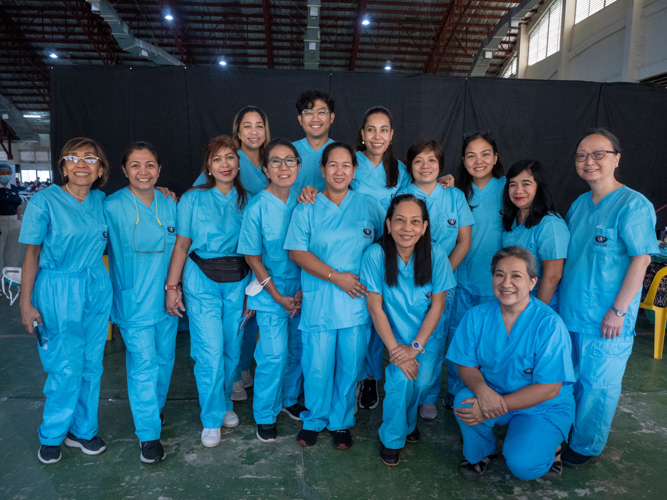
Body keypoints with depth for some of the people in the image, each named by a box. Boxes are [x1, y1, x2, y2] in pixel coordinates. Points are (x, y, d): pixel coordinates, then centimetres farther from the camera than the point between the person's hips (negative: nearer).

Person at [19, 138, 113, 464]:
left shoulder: (100, 200, 3)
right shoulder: (44, 201, -10)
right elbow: (32, 254, -7)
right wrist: (26, 303, -9)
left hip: (97, 289, 5)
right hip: (58, 292, -4)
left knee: (92, 364, 12)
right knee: (67, 367, 1)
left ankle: (84, 429, 31)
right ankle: (52, 435, 26)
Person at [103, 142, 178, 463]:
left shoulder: (170, 205, 3)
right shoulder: (112, 207, -9)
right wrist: (114, 292, -10)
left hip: (166, 297, 4)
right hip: (133, 300, -4)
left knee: (164, 358, 16)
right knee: (143, 364, -3)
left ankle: (155, 408, 41)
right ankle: (149, 434, 12)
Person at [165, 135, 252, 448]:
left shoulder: (247, 200, 6)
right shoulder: (193, 199, -1)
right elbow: (181, 245, 0)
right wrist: (172, 286, -5)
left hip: (237, 282, 3)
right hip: (201, 281, -3)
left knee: (232, 348, 10)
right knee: (210, 352, -5)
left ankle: (225, 403, 35)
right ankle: (212, 419, 15)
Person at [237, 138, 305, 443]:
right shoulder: (257, 207, -14)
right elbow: (252, 257, -9)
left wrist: (303, 291, -5)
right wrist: (278, 296, -10)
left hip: (301, 291, 4)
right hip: (271, 293, -4)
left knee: (298, 350, 14)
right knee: (273, 355, -1)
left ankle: (290, 400, 39)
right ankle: (265, 417, 22)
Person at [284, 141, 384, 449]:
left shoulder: (368, 206, 6)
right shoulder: (307, 209, 2)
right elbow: (297, 252, -5)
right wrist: (336, 276, -13)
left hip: (357, 301, 1)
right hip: (318, 302, -1)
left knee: (350, 366, 10)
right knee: (316, 367, 5)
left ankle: (341, 423, 32)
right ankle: (314, 421, 30)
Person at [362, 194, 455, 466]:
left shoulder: (436, 254, -15)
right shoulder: (376, 254, -19)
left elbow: (438, 304, -10)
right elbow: (375, 305, -14)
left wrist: (416, 346, -14)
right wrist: (394, 348, -16)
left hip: (427, 334, 2)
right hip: (394, 332, -1)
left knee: (422, 381, -10)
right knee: (401, 379, -19)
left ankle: (409, 420, 27)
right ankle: (392, 438, 10)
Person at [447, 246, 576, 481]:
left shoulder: (550, 324, -21)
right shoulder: (477, 316, -10)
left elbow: (549, 389, -21)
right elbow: (466, 366, -5)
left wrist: (499, 407, -27)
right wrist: (482, 390, -28)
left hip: (543, 408, -3)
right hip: (491, 394, 3)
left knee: (521, 464, -24)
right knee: (464, 401, -28)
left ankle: (549, 446, 12)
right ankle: (480, 453, 4)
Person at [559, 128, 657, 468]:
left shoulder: (634, 205, -13)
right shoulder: (579, 204, 8)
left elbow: (641, 260, -16)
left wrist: (618, 310, -18)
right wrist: (559, 299, 13)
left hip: (606, 319, -7)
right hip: (569, 312, 7)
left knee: (597, 384, 8)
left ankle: (585, 446, 27)